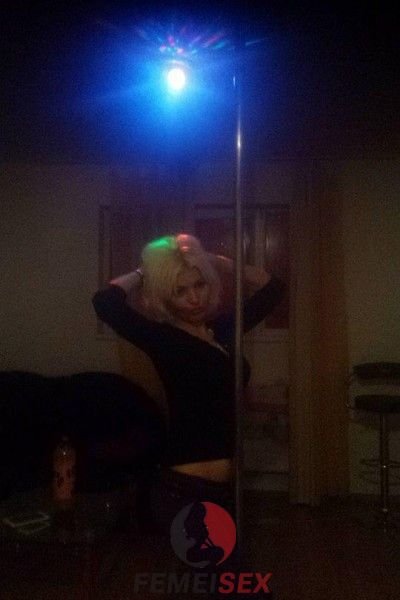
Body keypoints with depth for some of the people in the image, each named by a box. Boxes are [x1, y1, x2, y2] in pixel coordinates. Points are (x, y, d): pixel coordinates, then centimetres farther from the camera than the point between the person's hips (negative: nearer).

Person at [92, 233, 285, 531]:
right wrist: (142, 273, -7)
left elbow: (271, 287, 19)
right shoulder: (162, 338, -10)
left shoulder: (224, 328, 8)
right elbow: (106, 302, -27)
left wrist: (214, 261, 8)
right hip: (186, 490, -7)